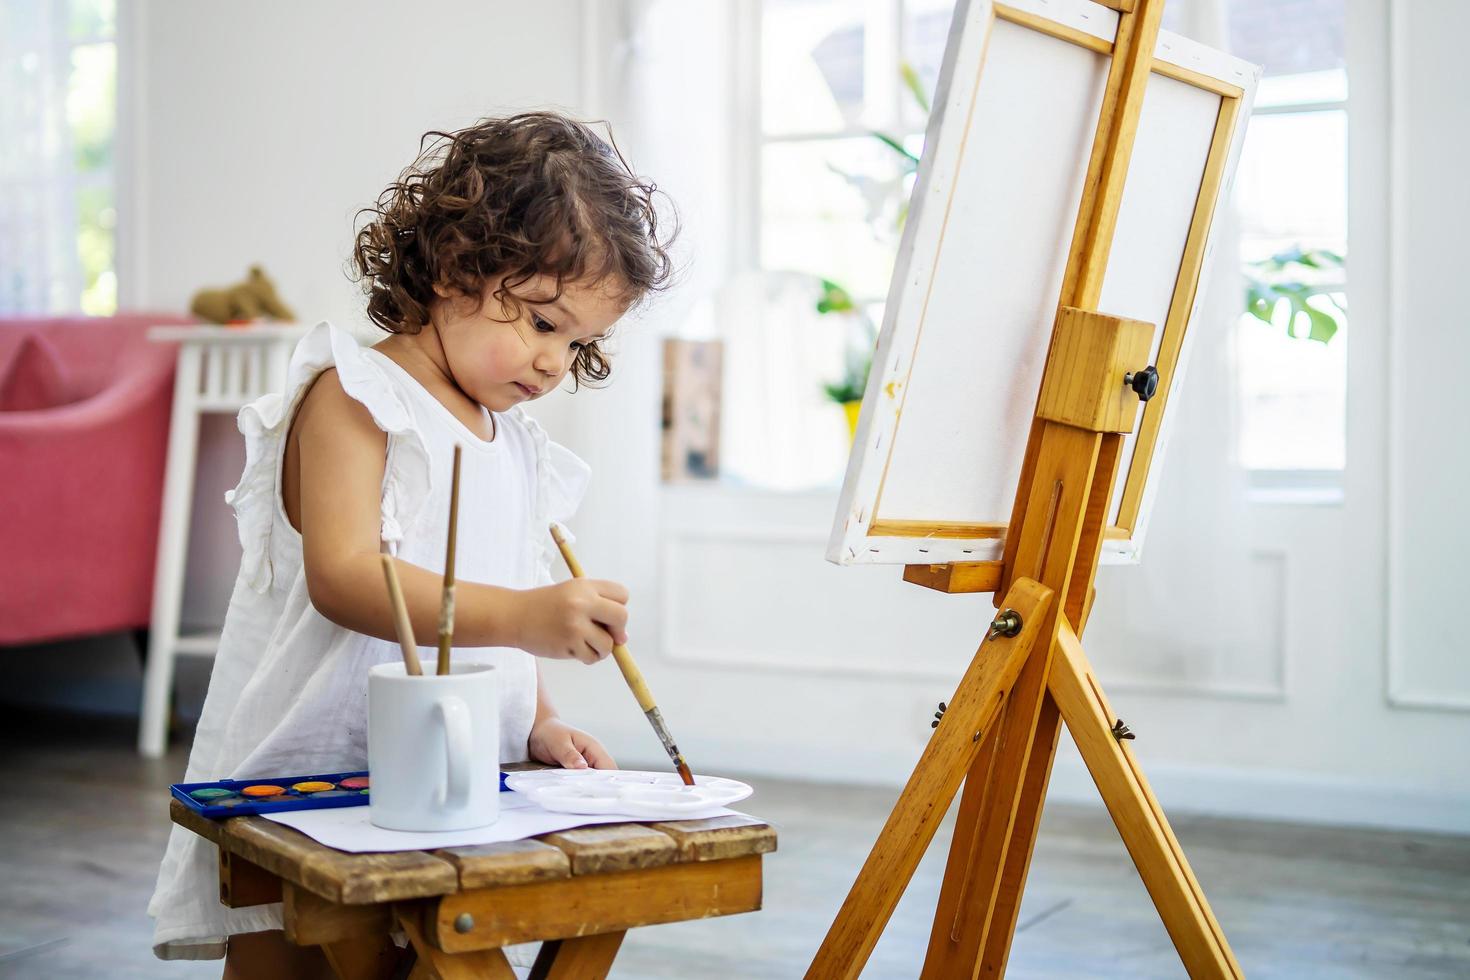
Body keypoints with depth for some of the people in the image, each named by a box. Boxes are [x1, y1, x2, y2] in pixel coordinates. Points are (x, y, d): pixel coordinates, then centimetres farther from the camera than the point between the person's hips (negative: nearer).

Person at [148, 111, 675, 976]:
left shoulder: (521, 452, 15)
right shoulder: (352, 399, -9)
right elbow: (344, 577, -24)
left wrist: (539, 726, 4)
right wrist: (520, 616, -34)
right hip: (301, 782, -6)